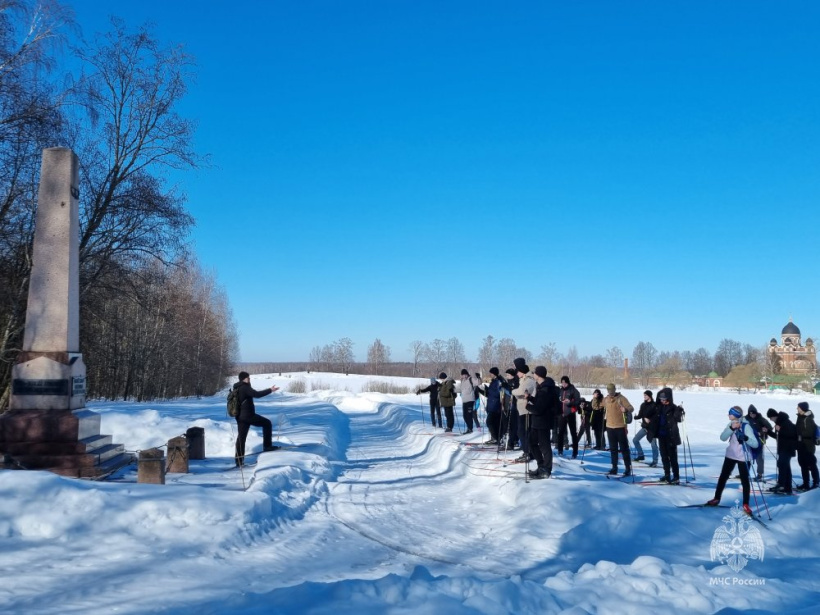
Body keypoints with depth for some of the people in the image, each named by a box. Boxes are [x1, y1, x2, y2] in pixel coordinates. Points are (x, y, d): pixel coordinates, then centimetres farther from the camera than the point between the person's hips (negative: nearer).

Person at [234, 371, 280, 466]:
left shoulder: (236, 389, 14)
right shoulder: (245, 387, -15)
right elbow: (257, 394, -27)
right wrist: (270, 390, -24)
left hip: (240, 417, 9)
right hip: (248, 415, -9)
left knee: (241, 437, 11)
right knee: (267, 423, 5)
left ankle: (239, 461, 11)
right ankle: (267, 446, 4)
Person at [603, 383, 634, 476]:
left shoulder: (621, 398, -8)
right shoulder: (605, 399, 7)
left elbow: (631, 408, -17)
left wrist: (626, 409, -35)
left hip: (620, 427, -5)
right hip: (610, 427, 5)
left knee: (624, 448, -1)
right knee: (613, 449, 11)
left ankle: (628, 468, 5)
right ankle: (614, 468, 18)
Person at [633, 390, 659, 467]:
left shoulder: (654, 405, -9)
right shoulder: (643, 405, 8)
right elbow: (640, 415, 7)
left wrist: (650, 420, -23)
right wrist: (635, 416, -12)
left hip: (652, 428, -6)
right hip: (644, 427, 6)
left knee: (653, 444, -4)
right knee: (635, 440, 7)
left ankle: (655, 461, 7)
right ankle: (641, 455, 22)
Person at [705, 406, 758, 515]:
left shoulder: (746, 426, -17)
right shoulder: (731, 424, 0)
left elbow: (755, 444, -24)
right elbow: (722, 438, -11)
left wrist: (745, 438, -42)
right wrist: (731, 428, -24)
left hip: (742, 457, -6)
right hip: (730, 455, 6)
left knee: (745, 481, -2)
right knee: (723, 477, 12)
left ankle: (746, 505, 9)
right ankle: (716, 499, 25)